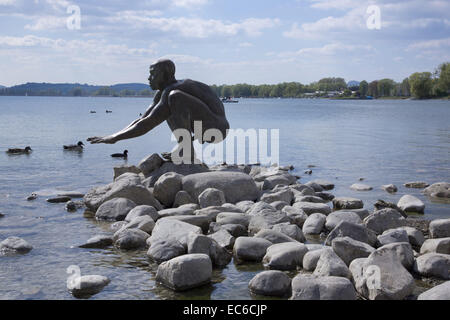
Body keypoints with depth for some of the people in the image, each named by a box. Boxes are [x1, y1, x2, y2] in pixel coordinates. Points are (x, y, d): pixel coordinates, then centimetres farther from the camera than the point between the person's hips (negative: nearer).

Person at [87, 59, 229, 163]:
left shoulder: (171, 91, -17)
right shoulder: (162, 93, 13)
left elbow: (147, 124, -23)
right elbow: (142, 119, 15)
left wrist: (115, 138, -20)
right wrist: (114, 136, 7)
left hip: (216, 128, -10)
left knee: (175, 96, -26)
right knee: (167, 111, 23)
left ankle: (187, 151, -21)